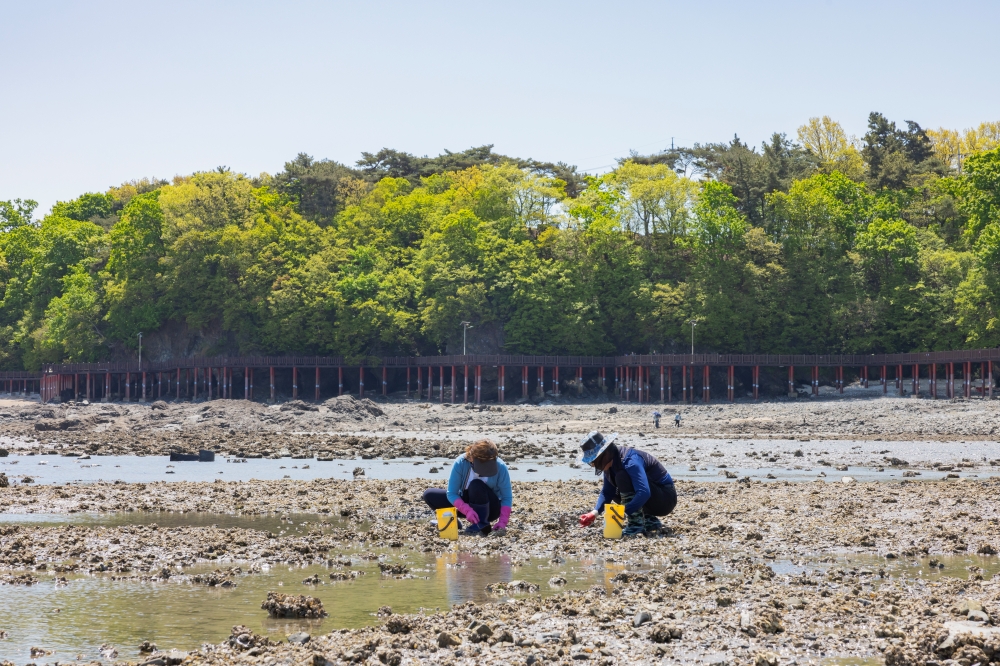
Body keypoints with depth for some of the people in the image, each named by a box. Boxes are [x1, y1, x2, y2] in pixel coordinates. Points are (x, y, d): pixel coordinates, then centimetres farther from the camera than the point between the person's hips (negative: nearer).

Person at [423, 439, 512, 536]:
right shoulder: (460, 463, -23)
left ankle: (482, 526, -25)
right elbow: (451, 493, -22)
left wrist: (502, 522, -32)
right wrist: (467, 510, -38)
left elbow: (507, 498, -18)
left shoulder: (500, 467, -24)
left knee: (476, 485, -34)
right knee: (429, 495, -15)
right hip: (466, 503, 2)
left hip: (490, 509, -2)